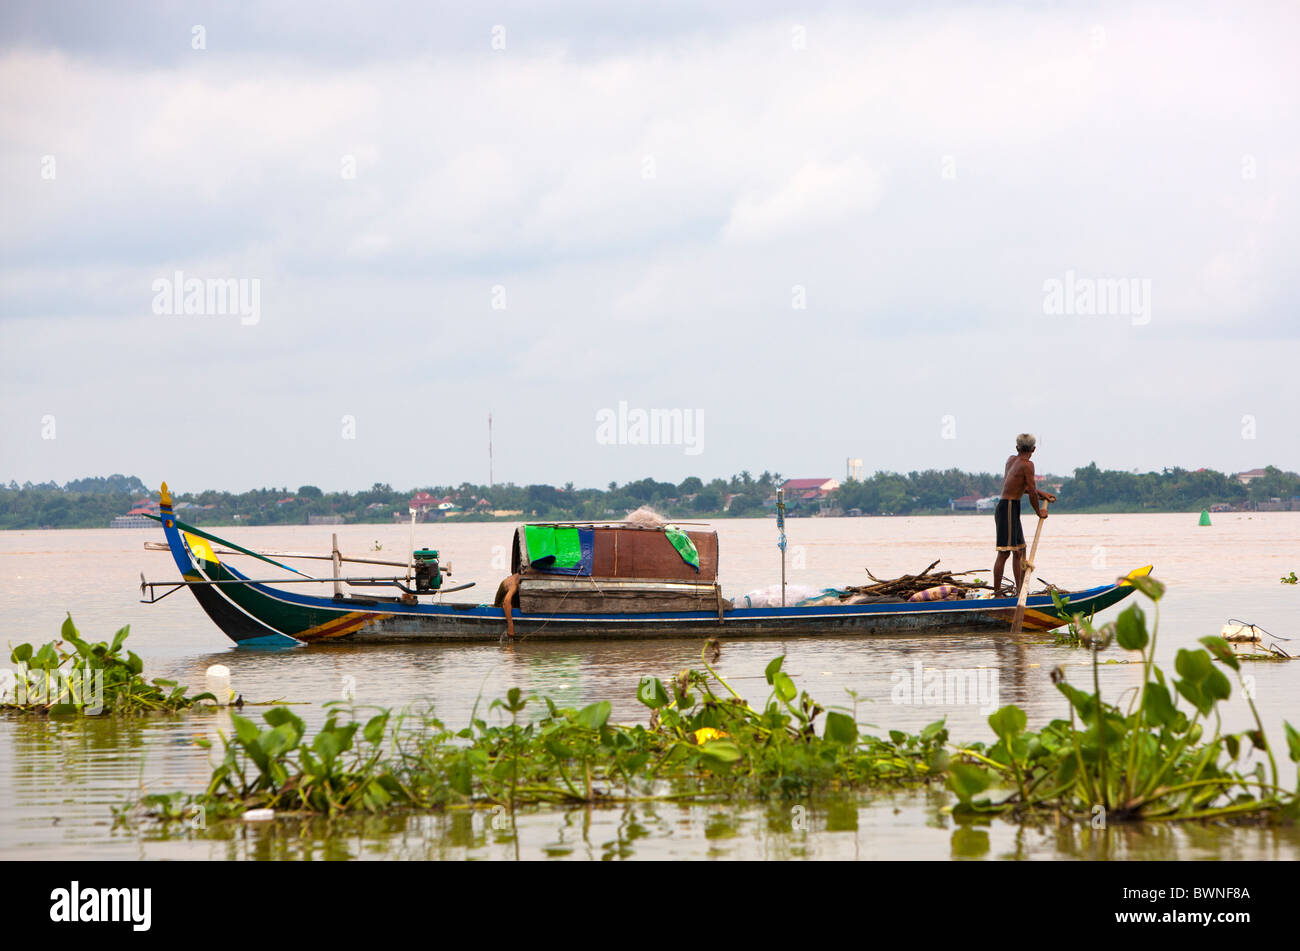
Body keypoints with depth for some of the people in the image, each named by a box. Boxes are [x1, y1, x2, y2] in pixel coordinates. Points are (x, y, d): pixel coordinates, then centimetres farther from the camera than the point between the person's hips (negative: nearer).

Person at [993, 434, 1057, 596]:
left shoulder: (1012, 460, 13)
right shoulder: (1027, 464, -12)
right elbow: (1031, 492, -11)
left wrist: (1041, 494, 26)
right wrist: (1039, 512, 3)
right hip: (1008, 508, -9)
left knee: (1019, 550, 15)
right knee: (1004, 552, -10)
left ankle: (1019, 590, 19)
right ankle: (996, 593, -11)